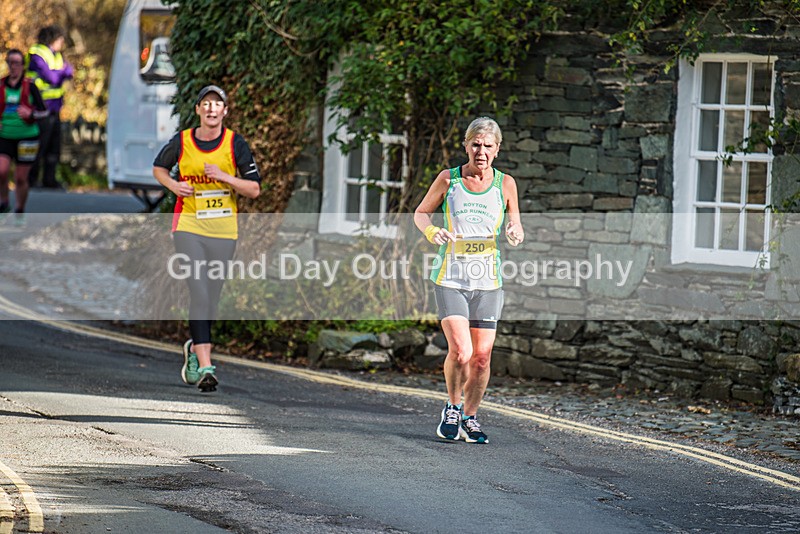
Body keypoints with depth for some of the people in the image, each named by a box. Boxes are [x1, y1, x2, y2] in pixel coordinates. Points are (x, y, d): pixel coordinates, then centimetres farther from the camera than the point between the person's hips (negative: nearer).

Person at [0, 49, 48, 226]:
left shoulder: (30, 87, -2)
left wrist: (30, 114, -20)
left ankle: (20, 212, 23)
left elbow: (43, 111, 0)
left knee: (21, 178, 3)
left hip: (26, 137, -1)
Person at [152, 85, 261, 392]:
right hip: (188, 226, -2)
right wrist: (173, 184, -3)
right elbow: (158, 167, 18)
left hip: (223, 230, 2)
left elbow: (254, 190, -2)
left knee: (211, 298, 9)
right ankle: (204, 366, -22)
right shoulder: (181, 142, -1)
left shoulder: (235, 143, -2)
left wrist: (225, 177, -18)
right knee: (199, 293, -15)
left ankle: (196, 349, 35)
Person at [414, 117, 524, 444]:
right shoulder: (448, 179, 0)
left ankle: (470, 417, 22)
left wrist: (514, 233, -10)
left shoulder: (505, 184, 4)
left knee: (482, 358, 1)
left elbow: (515, 231, 14)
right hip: (450, 278, -2)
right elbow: (421, 212, 12)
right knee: (460, 352, -15)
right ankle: (452, 408, 11)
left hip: (487, 282, 2)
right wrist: (431, 232, -9)